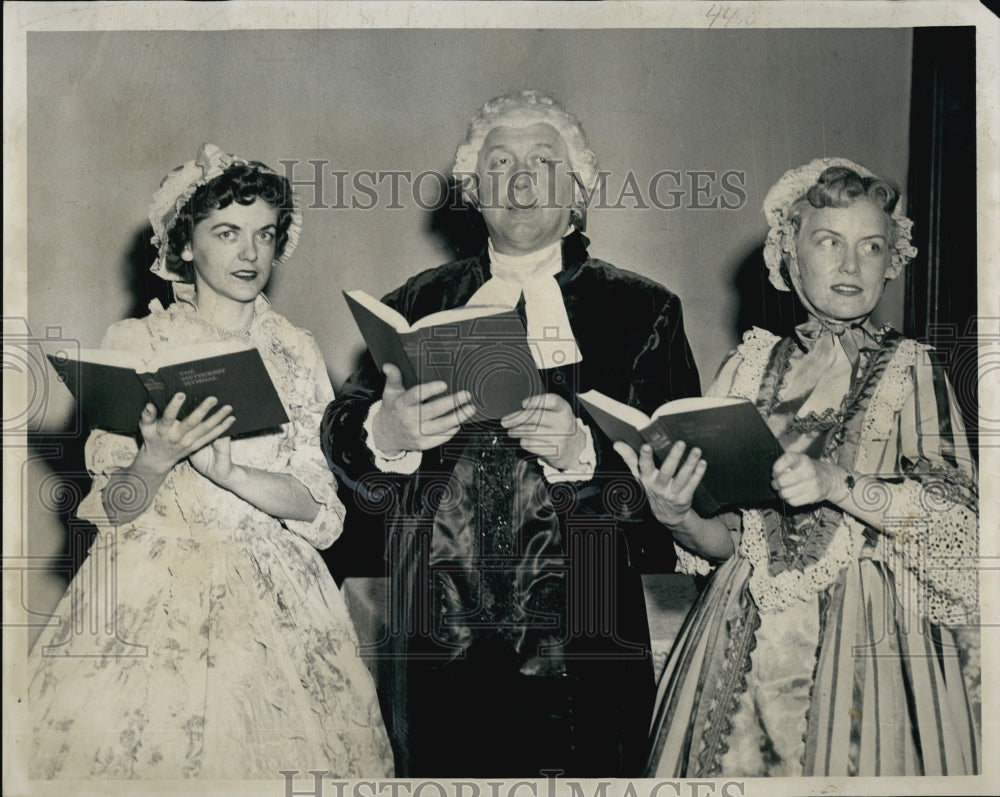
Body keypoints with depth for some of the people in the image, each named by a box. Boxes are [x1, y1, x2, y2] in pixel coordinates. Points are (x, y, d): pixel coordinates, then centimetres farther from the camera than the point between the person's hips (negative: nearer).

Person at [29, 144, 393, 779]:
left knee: (270, 750, -1)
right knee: (139, 740, -3)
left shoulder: (297, 353, 5)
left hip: (270, 598, 1)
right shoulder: (136, 343, 0)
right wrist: (156, 460, -22)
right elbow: (113, 508, -2)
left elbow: (317, 507, -3)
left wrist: (228, 471, -19)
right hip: (150, 591, -1)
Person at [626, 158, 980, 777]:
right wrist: (677, 518, -16)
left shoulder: (910, 368, -2)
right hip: (747, 637, 2)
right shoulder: (751, 367, 4)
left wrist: (837, 484, -27)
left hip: (870, 640, -2)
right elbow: (725, 540, 6)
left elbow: (957, 518, -13)